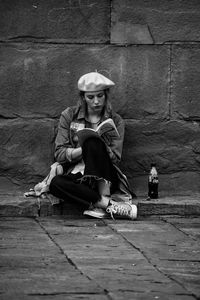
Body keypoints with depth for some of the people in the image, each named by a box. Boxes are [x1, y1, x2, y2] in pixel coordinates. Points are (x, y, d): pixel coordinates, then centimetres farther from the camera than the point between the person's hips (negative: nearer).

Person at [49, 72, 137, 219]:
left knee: (93, 142, -30)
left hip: (105, 177, -1)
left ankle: (102, 202, -34)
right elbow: (59, 154, 0)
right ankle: (110, 205, -36)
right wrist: (84, 149, -18)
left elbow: (115, 157, -3)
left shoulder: (116, 121, 6)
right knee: (56, 183, -35)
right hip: (76, 176, 1)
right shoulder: (69, 116, 6)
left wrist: (91, 147, -21)